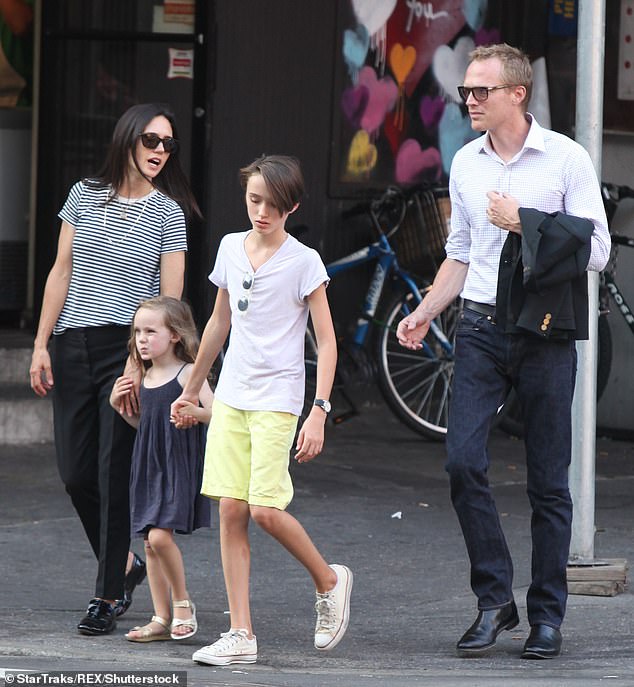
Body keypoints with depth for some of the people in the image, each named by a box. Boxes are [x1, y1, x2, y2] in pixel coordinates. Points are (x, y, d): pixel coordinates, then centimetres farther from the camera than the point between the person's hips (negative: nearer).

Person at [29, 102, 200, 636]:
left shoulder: (168, 212, 0)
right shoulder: (85, 196, 7)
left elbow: (170, 297, -2)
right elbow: (61, 273, 9)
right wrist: (41, 344, 4)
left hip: (129, 348, -3)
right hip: (73, 348, 3)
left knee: (115, 472, -5)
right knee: (76, 472, 4)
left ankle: (109, 595, 3)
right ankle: (124, 563, 26)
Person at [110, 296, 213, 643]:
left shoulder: (187, 373, -10)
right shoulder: (146, 378, 12)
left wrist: (196, 412, -34)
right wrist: (118, 405, 8)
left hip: (179, 468, -7)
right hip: (148, 467, 7)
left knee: (160, 535, -18)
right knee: (150, 543, 6)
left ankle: (183, 602, 2)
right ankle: (162, 619, 13)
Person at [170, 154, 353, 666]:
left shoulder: (304, 261, -7)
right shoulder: (231, 249, 9)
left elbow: (327, 341, -7)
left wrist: (319, 412, -15)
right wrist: (192, 389, 27)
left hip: (277, 398, -5)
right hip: (231, 395, 5)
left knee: (265, 508, -15)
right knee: (231, 511, -2)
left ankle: (329, 580, 12)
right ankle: (241, 636, 0)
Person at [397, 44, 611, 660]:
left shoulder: (565, 158, -4)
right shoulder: (465, 164, 10)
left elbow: (595, 250, -8)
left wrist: (524, 222, -14)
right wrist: (425, 313, 7)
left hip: (545, 332, -3)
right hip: (481, 328, 3)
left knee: (548, 481, 3)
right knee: (462, 460, -11)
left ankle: (547, 615, 12)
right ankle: (494, 599, 1)